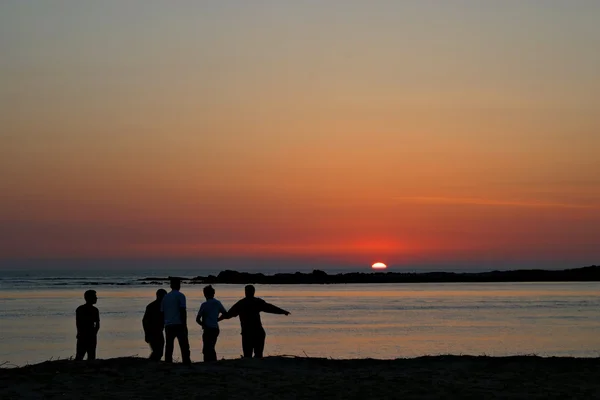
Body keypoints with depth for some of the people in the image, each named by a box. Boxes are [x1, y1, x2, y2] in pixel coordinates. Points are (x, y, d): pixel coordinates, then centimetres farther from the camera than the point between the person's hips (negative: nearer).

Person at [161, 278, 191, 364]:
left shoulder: (165, 297, 14)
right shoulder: (180, 296, -2)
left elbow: (162, 312, 15)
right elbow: (183, 311, -10)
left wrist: (163, 325, 22)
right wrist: (185, 325, -7)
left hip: (168, 325, 5)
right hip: (179, 325, -5)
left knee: (168, 348, 5)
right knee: (184, 347, -3)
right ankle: (186, 362, -10)